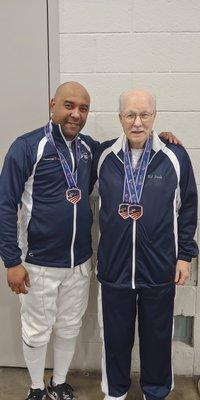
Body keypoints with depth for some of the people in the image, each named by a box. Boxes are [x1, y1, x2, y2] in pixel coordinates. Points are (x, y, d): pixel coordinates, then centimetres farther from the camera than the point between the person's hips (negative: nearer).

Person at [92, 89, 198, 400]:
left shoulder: (175, 156, -5)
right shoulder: (104, 155, -1)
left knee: (157, 336, 18)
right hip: (114, 267, 1)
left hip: (159, 269, -1)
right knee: (115, 336, 18)